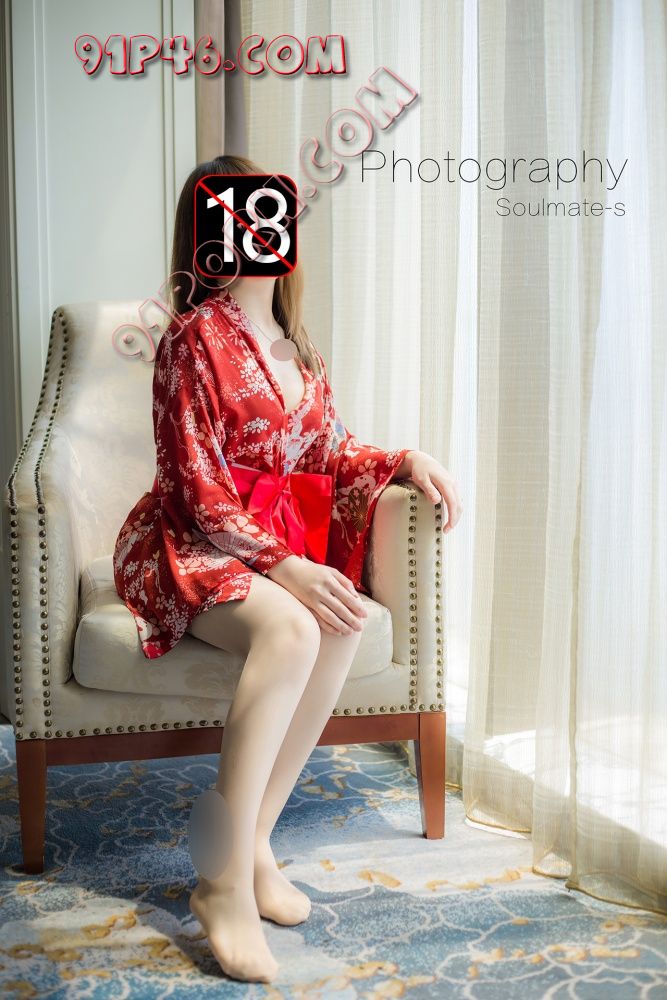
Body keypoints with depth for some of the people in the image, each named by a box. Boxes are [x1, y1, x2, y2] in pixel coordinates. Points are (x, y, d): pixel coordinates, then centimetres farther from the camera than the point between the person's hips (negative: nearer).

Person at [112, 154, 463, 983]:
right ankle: (228, 881, -27)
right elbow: (200, 489, -15)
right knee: (290, 629, -34)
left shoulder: (294, 347, 13)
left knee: (343, 620, -25)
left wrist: (404, 461, -3)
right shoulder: (195, 338, -9)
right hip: (186, 550, -6)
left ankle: (253, 840, -15)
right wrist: (283, 565, -24)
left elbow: (331, 454, 16)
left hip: (279, 538, 6)